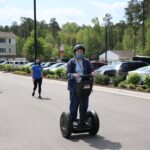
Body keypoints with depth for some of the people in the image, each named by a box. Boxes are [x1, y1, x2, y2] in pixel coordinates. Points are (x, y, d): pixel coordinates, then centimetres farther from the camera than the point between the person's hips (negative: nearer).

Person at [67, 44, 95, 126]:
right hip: (74, 87, -3)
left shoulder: (86, 62, 9)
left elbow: (91, 70, 3)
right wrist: (74, 75, -32)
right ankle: (73, 120, 12)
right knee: (74, 103, 0)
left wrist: (92, 73, -21)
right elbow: (68, 74, -10)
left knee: (84, 103, 7)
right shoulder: (71, 62, -2)